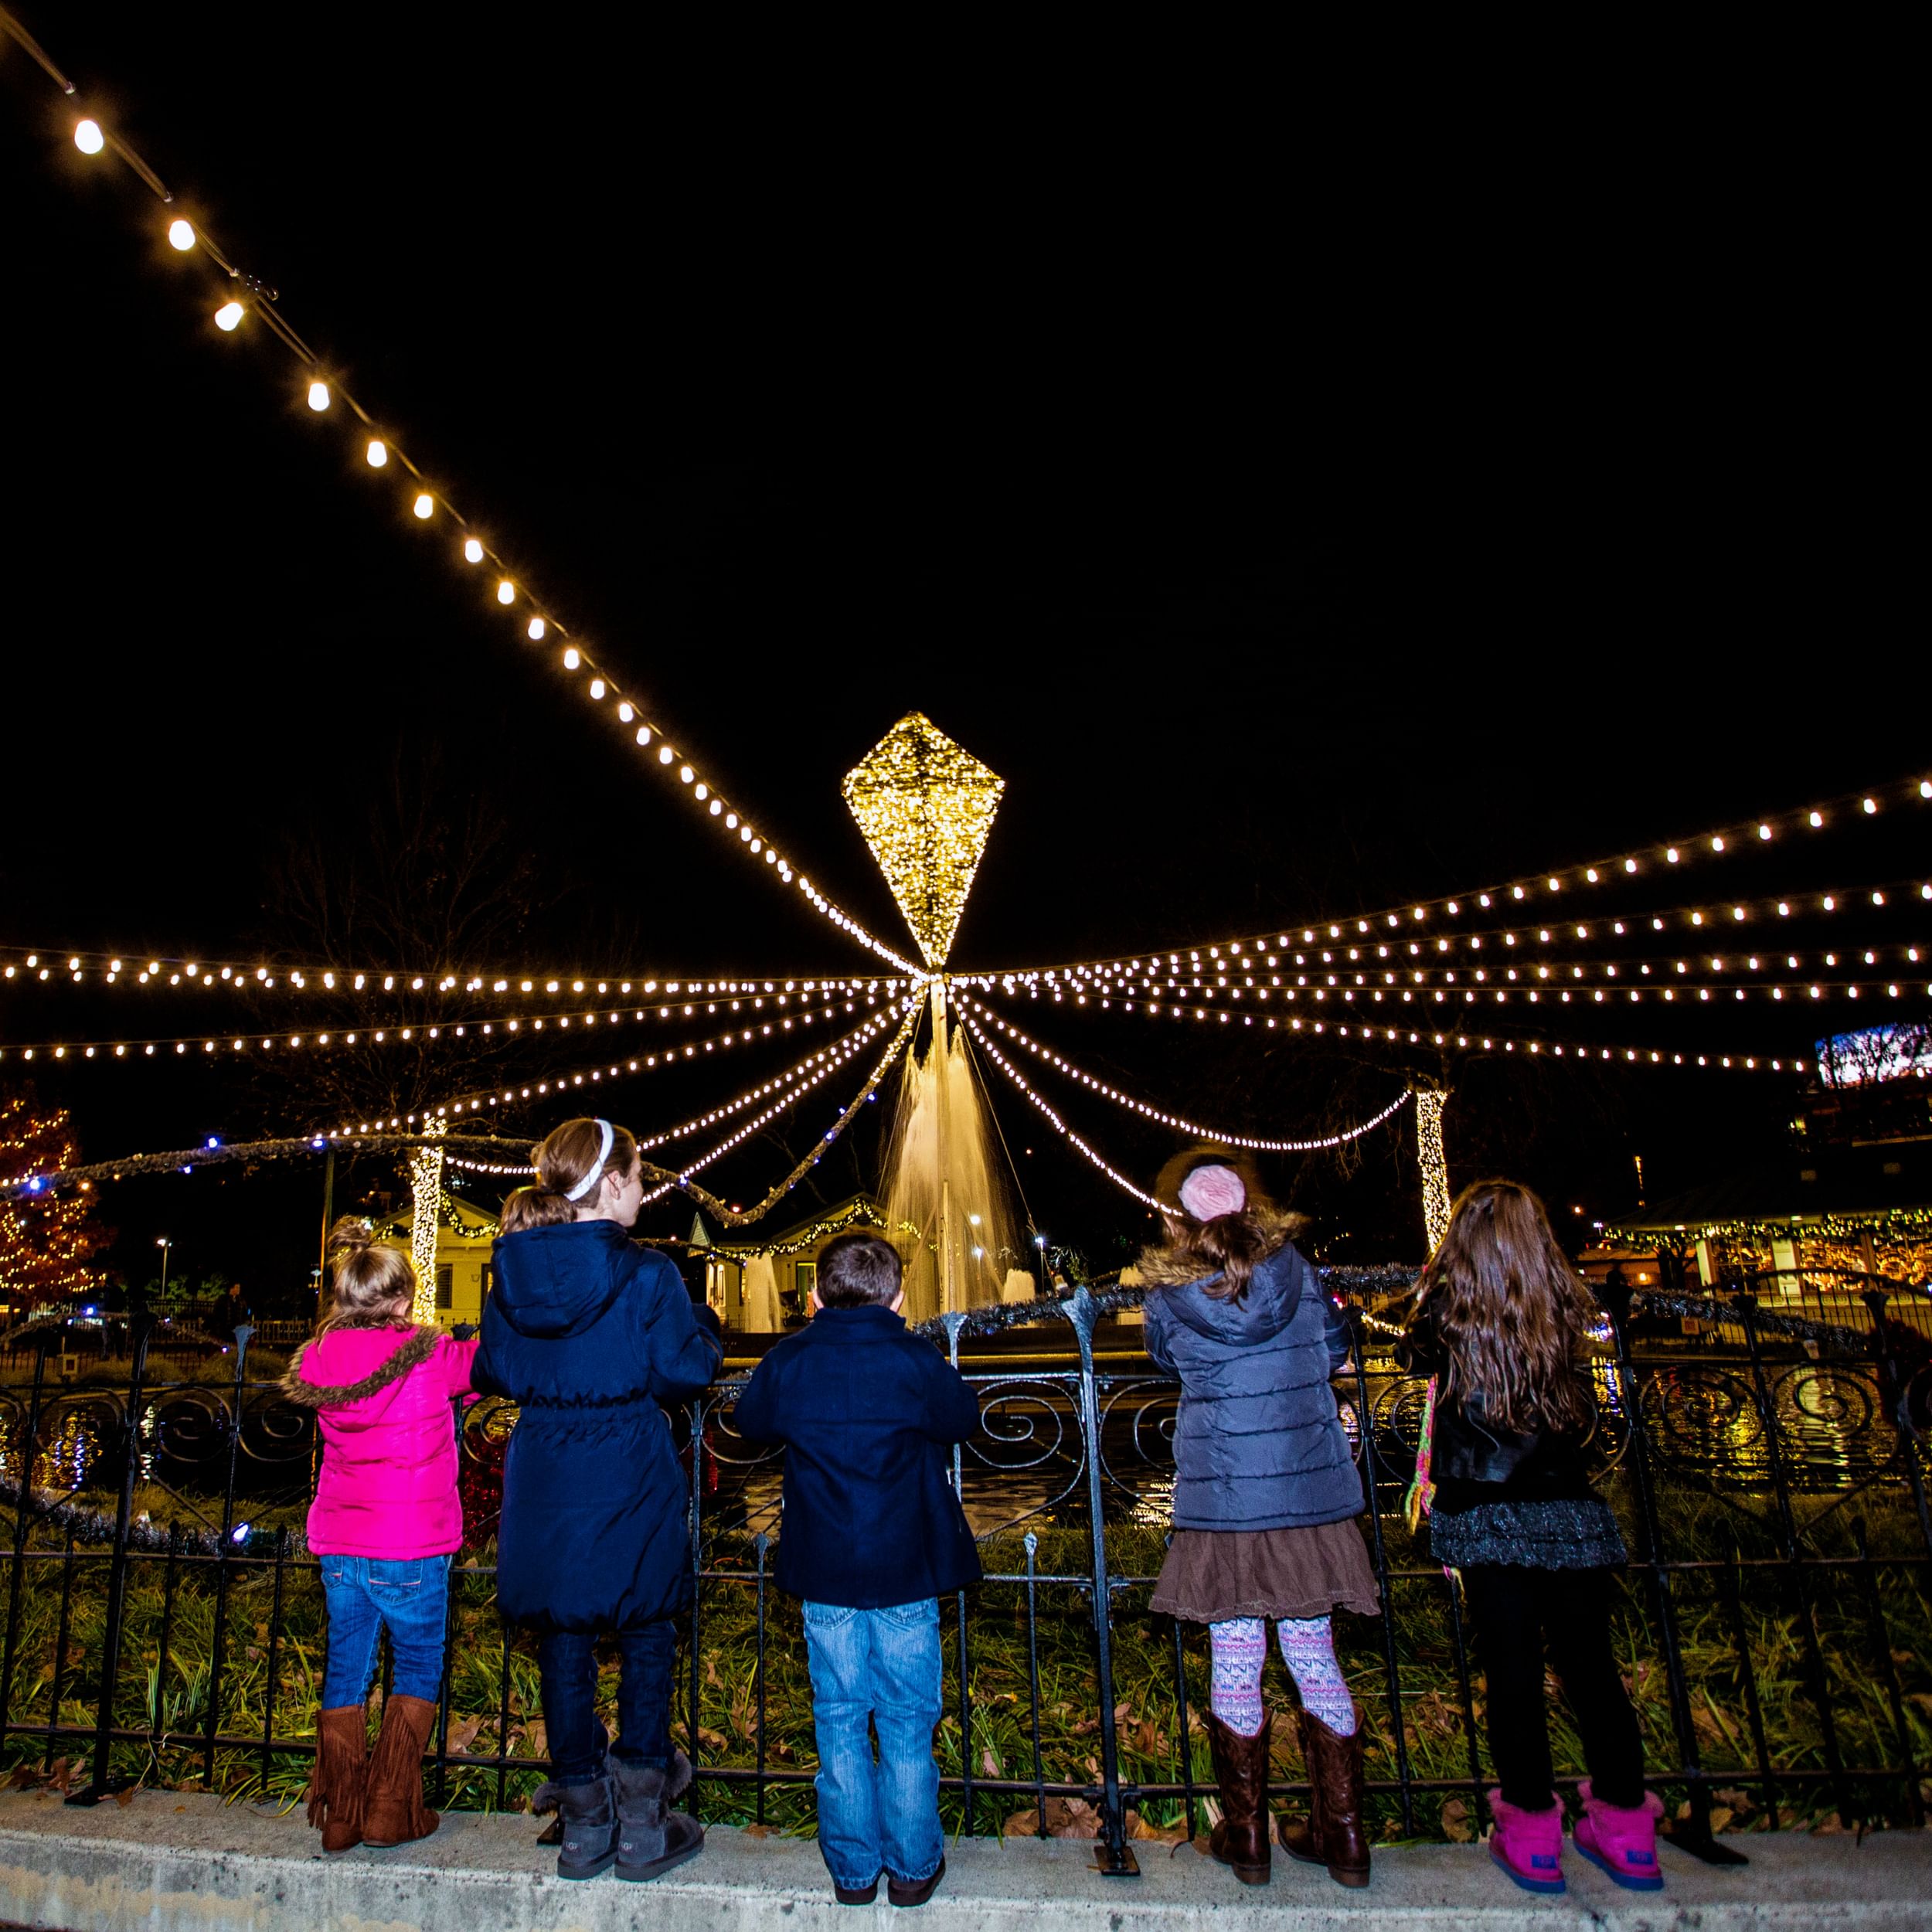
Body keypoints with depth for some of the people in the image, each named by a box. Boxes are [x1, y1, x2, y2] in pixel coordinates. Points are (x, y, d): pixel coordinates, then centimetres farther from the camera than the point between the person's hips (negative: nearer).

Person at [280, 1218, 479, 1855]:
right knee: (418, 1670, 13)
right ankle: (390, 1810, 15)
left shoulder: (319, 1359, -3)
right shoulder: (427, 1357, -16)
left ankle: (340, 1814, 26)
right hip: (409, 1549, -5)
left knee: (345, 1672, 17)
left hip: (339, 1547, 5)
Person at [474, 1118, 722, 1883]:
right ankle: (644, 1825, 22)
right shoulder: (644, 1274, -16)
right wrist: (703, 1324, 5)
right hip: (630, 1480, -4)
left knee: (563, 1643, 17)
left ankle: (585, 1824, 29)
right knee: (645, 1636, 14)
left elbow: (494, 1371, 7)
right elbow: (684, 1371, -13)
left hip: (543, 1480, 4)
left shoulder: (513, 1272, -2)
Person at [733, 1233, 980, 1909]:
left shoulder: (789, 1362, -8)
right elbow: (963, 1421, 3)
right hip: (906, 1572, -1)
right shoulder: (917, 1362, -13)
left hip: (824, 1573, 2)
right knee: (907, 1722, 13)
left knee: (839, 1722, 15)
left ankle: (853, 1872, 27)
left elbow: (750, 1421, 11)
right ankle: (912, 1868, 25)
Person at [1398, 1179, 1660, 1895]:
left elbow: (1412, 1356, 13)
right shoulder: (1562, 1313, 0)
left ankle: (1532, 1834, 14)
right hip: (1571, 1513, 3)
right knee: (1590, 1664, 12)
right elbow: (1584, 1418, 13)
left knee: (1513, 1671, 5)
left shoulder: (1447, 1310, -7)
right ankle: (1626, 1830, 22)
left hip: (1489, 1517, -3)